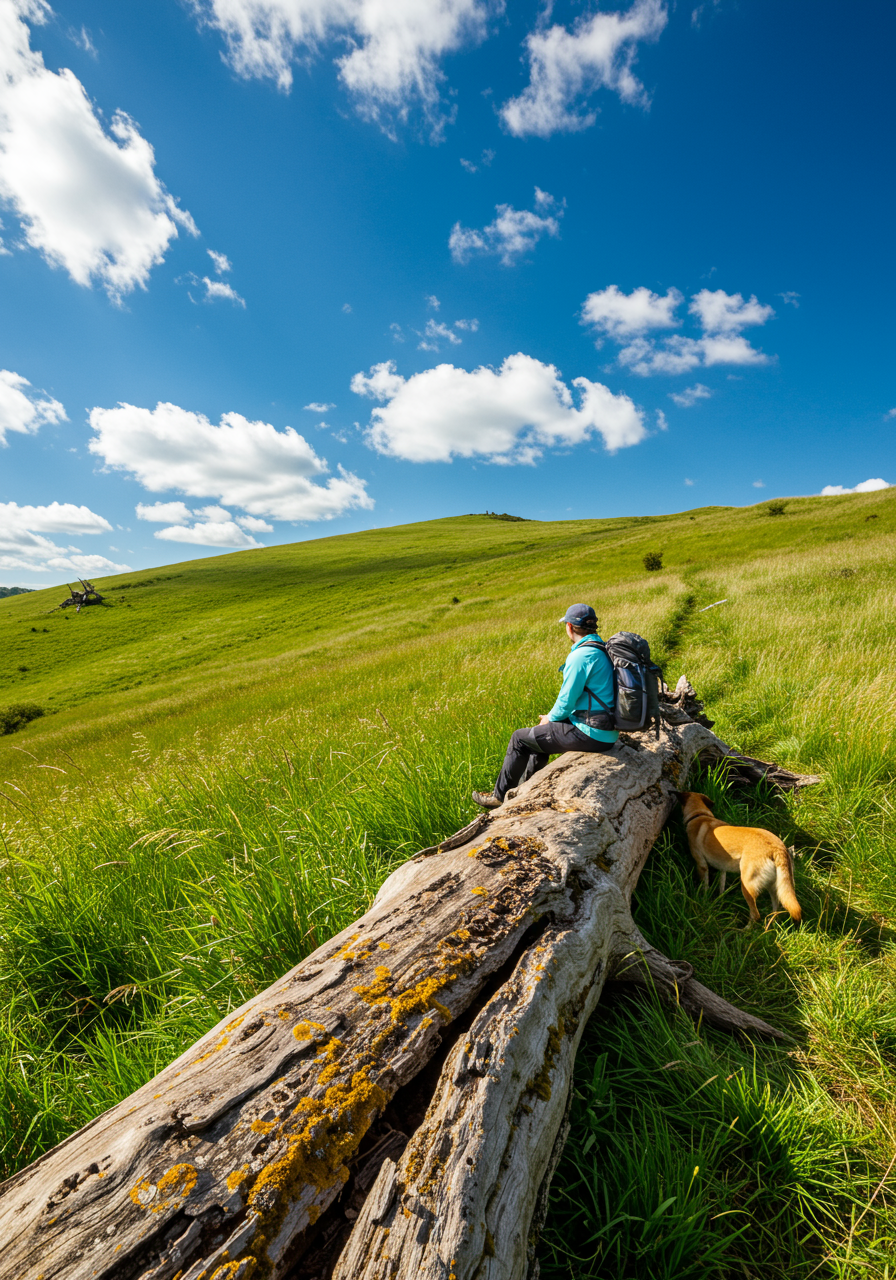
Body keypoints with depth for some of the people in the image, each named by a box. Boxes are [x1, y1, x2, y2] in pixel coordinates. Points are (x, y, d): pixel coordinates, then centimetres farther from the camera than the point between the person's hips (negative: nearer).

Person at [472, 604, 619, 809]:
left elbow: (567, 701, -18)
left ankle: (500, 796, 24)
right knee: (540, 732, 28)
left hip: (589, 734, -9)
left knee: (520, 738, 6)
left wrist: (551, 718, 3)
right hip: (607, 732, 9)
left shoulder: (580, 656, -20)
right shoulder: (604, 650, 9)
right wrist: (554, 716, 15)